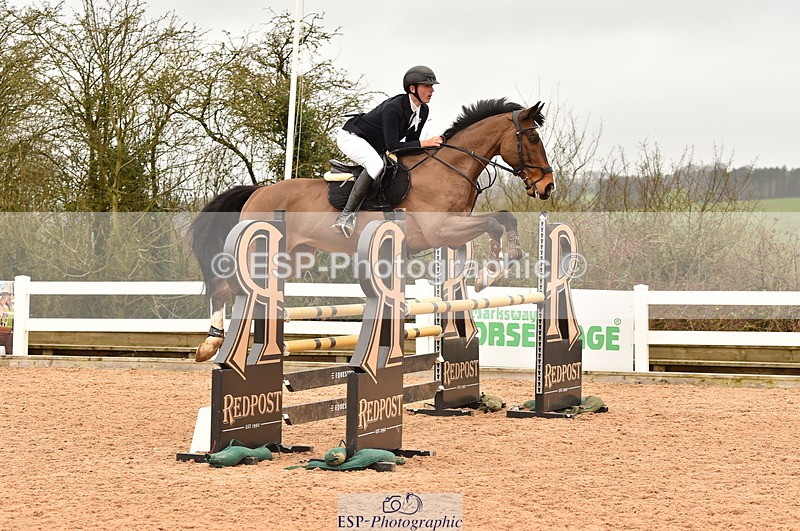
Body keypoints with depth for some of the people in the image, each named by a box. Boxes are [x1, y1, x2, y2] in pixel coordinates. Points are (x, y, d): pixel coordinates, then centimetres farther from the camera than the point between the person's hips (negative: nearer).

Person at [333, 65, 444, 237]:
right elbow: (392, 146, -32)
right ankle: (346, 214, -36)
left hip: (375, 146, 10)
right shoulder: (393, 107, -30)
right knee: (376, 164, -36)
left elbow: (410, 140, 5)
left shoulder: (423, 111, -4)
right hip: (351, 137, -10)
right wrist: (422, 144, -36)